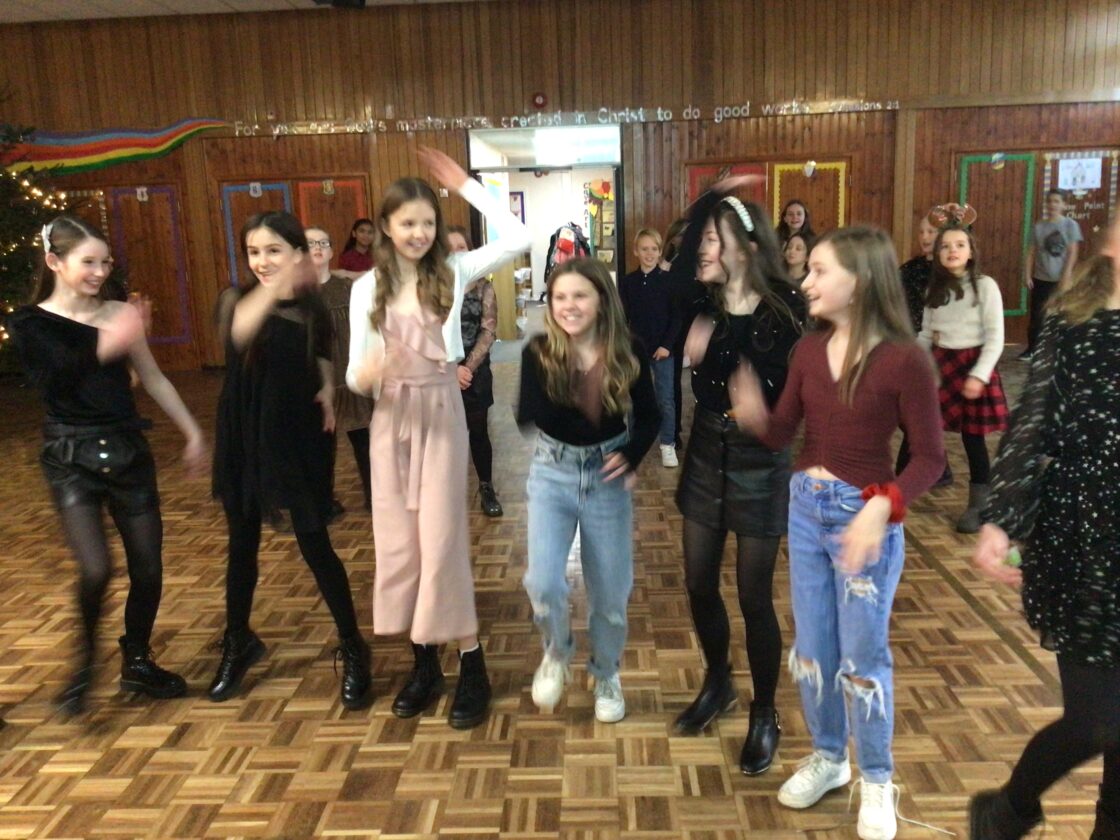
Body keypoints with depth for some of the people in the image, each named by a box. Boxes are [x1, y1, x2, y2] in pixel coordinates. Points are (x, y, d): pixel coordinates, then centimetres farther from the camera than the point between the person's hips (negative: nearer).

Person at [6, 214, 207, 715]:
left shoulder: (119, 315, 3)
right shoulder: (30, 323, -2)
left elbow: (154, 379, 11)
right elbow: (56, 379, -20)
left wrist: (192, 432, 12)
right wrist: (104, 346, -34)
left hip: (128, 451, 3)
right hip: (71, 458, -3)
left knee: (148, 567, 6)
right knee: (96, 569, -18)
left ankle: (137, 662, 28)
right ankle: (85, 658, 13)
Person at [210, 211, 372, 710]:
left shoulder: (314, 309, -3)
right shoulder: (236, 299, -7)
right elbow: (238, 332, -33)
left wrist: (327, 390, -7)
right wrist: (275, 290, -49)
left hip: (299, 438, -1)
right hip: (244, 439, 1)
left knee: (315, 546, 1)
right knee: (242, 545, 14)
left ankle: (353, 649, 17)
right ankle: (238, 643, 36)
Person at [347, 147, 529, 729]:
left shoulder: (452, 272, -2)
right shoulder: (368, 287, 2)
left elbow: (517, 239, -15)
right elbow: (355, 371, 1)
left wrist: (465, 186, -8)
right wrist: (363, 377, -23)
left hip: (441, 413, -3)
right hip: (390, 420, 3)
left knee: (442, 538, -2)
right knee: (398, 542, 8)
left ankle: (471, 667, 12)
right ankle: (424, 662, 25)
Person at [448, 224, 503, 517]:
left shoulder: (483, 287, 2)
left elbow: (488, 331, -4)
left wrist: (468, 367, -12)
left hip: (476, 371, 1)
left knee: (478, 431, 7)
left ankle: (487, 488, 23)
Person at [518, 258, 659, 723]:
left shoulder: (629, 352, -9)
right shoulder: (539, 351, -11)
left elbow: (648, 417, 1)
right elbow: (528, 417, -19)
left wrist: (632, 455, -17)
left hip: (608, 477, 1)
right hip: (552, 474, 0)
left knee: (610, 591, 10)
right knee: (542, 581, -15)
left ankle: (606, 675, 38)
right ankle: (557, 654, 20)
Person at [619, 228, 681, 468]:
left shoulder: (669, 281, -3)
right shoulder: (627, 282, 1)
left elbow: (676, 317, -4)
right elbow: (622, 317, 1)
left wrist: (667, 344, -12)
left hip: (663, 349, -1)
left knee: (666, 399, 1)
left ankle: (668, 444, 11)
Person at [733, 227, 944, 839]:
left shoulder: (903, 359, -16)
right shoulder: (809, 350, 0)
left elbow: (929, 457, -13)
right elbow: (782, 434, 3)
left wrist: (881, 508, -27)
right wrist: (753, 413, -18)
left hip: (865, 516, -5)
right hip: (805, 508, 6)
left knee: (862, 656, 9)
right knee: (812, 647, 17)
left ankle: (877, 782, 32)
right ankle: (827, 757, 40)